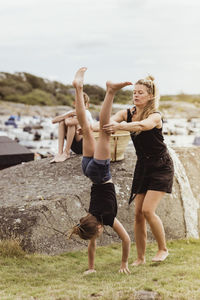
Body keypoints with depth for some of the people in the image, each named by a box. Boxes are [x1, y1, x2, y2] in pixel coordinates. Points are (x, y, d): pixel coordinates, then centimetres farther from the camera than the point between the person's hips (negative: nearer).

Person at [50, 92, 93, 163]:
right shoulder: (73, 112, 8)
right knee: (62, 121, -8)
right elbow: (54, 120, -3)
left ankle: (66, 153, -19)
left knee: (70, 121, -22)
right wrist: (68, 115, -13)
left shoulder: (86, 114, -13)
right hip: (75, 146, 7)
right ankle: (60, 153, -18)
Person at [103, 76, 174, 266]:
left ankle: (163, 249, 5)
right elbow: (106, 122, -18)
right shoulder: (127, 114, -1)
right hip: (142, 166, 6)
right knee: (138, 213, 1)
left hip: (161, 167, -6)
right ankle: (140, 257, 10)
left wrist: (119, 126, -56)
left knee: (148, 210, -15)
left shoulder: (155, 116, -18)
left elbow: (142, 125, -41)